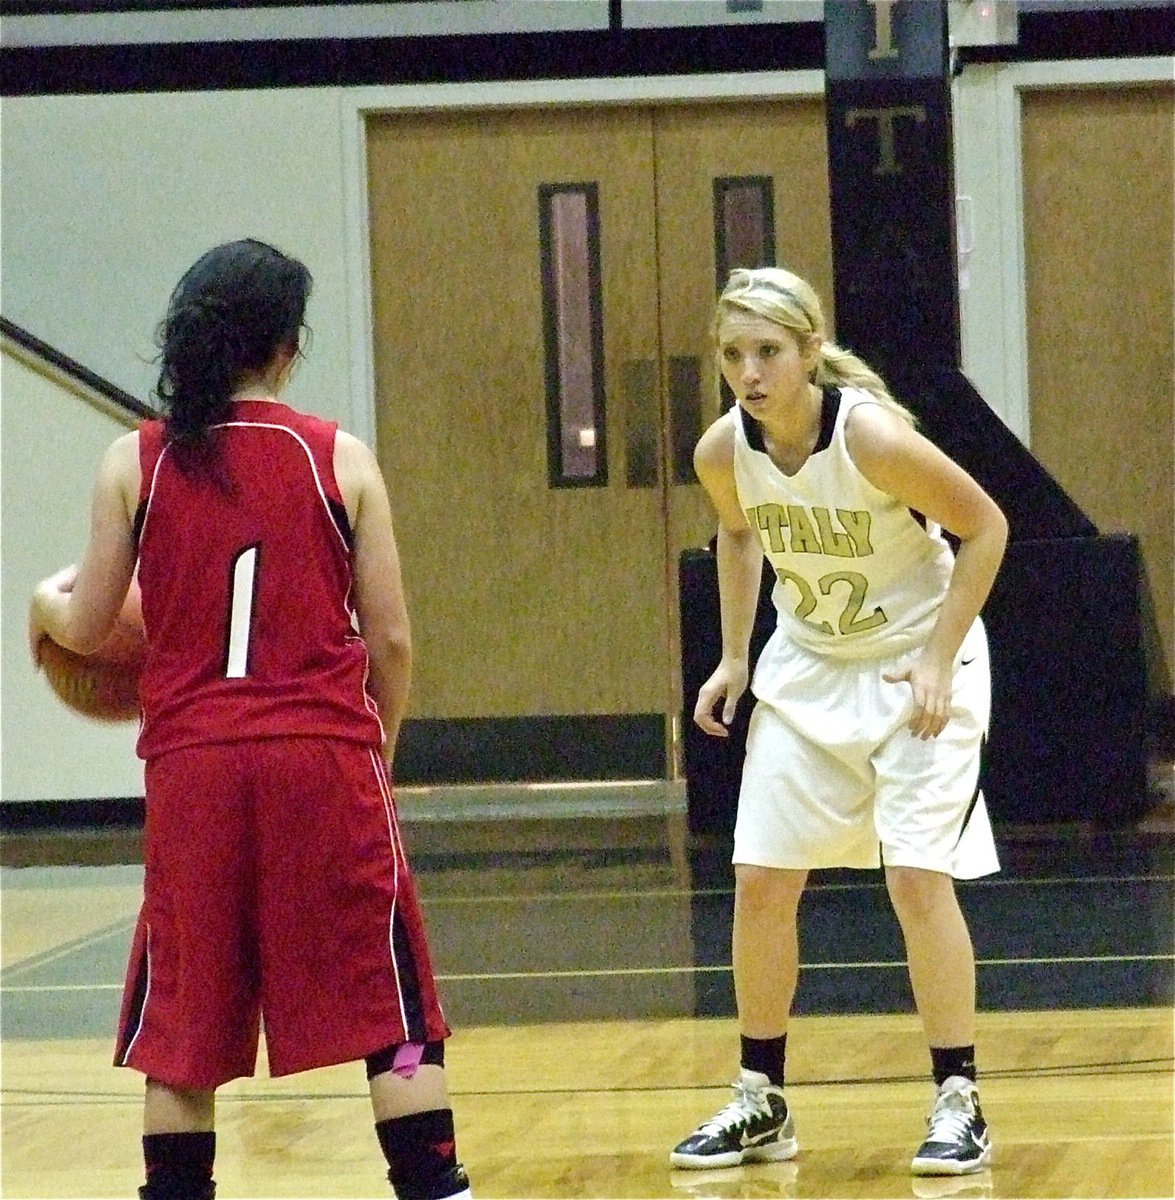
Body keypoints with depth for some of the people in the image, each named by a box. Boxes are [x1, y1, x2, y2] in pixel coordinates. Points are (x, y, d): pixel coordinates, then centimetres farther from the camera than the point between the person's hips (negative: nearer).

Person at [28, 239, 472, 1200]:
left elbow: (86, 629, 7)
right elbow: (391, 640, 1)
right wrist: (378, 748, 18)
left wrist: (46, 601, 30)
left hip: (191, 762, 1)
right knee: (391, 1011, 5)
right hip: (326, 758, -1)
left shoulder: (136, 463, 3)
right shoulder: (340, 460, 1)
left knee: (181, 1022, 11)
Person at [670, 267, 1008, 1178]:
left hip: (914, 665, -5)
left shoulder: (873, 436, -28)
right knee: (760, 881, 2)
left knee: (918, 877, -13)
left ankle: (959, 1105, -2)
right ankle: (762, 1102, 15)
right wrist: (734, 659, 4)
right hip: (806, 667, 5)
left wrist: (939, 657, -19)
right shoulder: (723, 451, -13)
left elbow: (986, 527, -16)